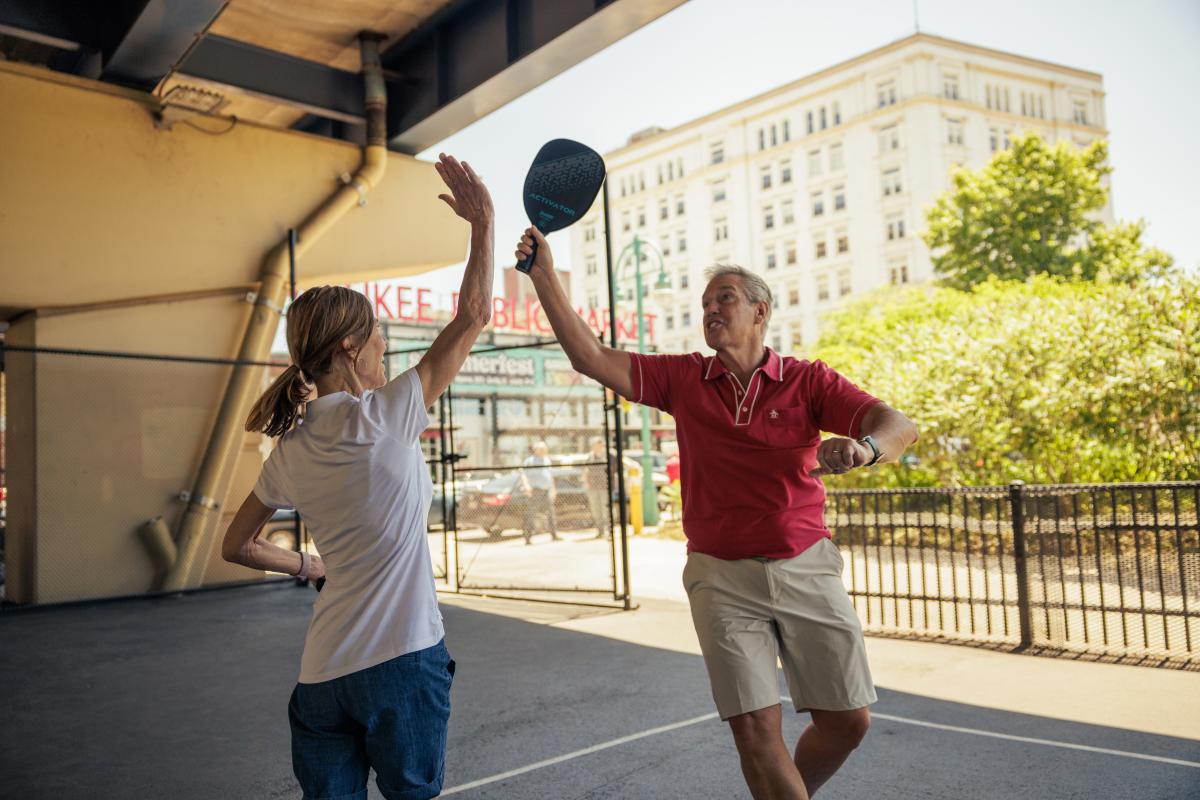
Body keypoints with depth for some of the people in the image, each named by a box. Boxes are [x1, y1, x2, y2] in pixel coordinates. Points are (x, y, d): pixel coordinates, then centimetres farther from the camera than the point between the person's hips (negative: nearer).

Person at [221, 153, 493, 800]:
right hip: (402, 659, -5)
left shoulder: (288, 450, 4)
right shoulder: (381, 418, -14)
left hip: (321, 672, 5)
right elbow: (472, 315, -10)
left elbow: (237, 546, 17)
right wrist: (482, 219, -3)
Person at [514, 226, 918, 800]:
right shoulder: (684, 378, 4)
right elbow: (592, 359, -2)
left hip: (806, 568, 1)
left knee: (847, 720, 7)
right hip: (721, 576, 0)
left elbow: (898, 425, -12)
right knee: (754, 727, -6)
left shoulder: (808, 381, 0)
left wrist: (865, 446, -37)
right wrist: (544, 278, -10)